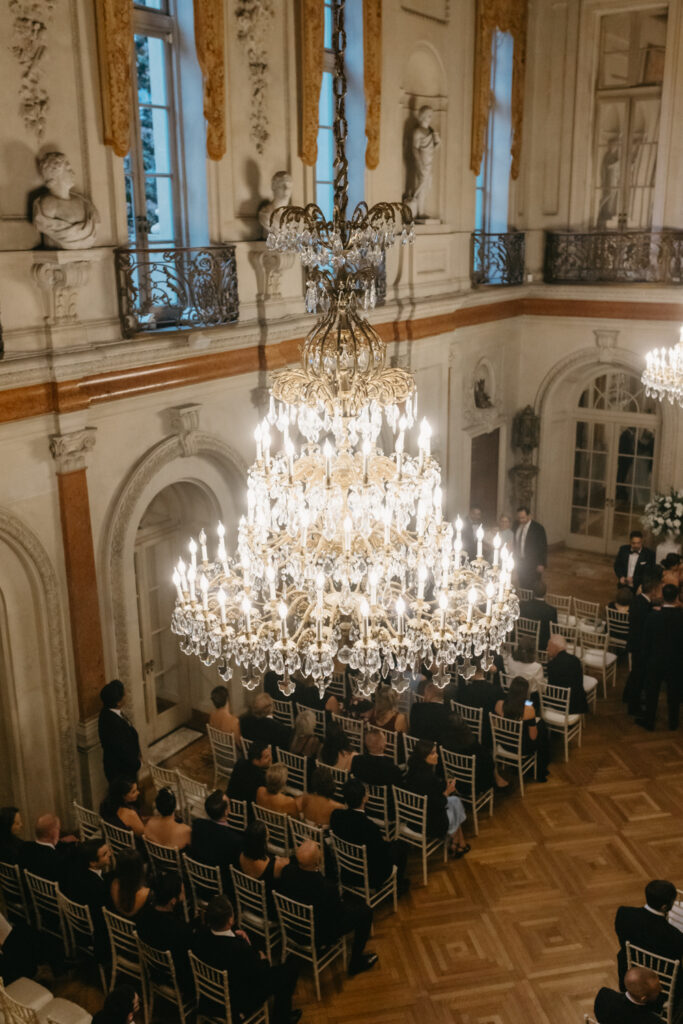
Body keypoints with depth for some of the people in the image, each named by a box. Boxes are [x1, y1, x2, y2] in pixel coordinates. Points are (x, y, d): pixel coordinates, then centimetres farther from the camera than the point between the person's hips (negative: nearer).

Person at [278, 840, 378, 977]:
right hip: (320, 936, -6)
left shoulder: (287, 871, -23)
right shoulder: (327, 889, -38)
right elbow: (339, 913, -17)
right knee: (365, 912, 10)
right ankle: (356, 963, 23)